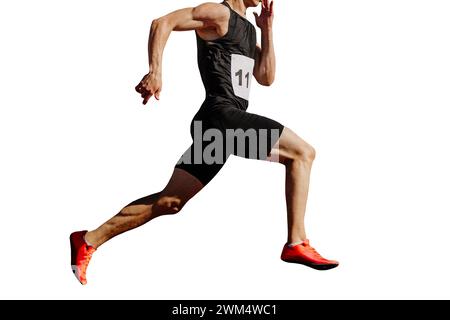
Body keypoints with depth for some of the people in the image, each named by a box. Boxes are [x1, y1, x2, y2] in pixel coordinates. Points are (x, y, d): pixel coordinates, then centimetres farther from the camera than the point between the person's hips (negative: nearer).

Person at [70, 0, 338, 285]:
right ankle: (297, 244, -5)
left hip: (223, 124, 9)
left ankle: (89, 240, 9)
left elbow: (266, 78, 19)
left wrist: (267, 29, 14)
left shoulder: (248, 28, 26)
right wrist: (156, 71, -26)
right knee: (303, 153, -8)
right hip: (222, 116, -9)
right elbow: (163, 23, -12)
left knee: (170, 201, 6)